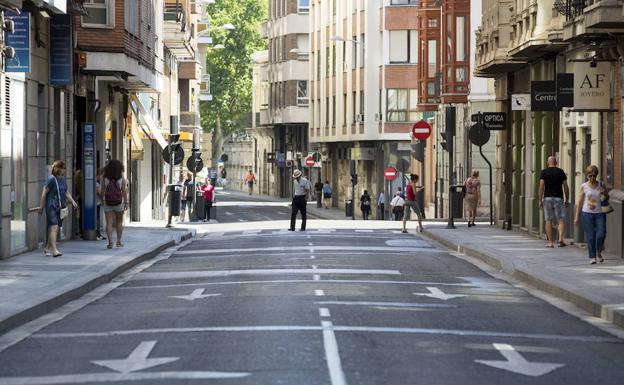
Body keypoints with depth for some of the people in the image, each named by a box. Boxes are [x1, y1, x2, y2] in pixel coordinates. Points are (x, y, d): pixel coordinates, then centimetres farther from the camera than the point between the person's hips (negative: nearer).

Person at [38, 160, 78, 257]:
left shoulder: (63, 179, 10)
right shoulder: (51, 180, -13)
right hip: (51, 207, -8)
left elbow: (66, 192, 20)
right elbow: (44, 193, -9)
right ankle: (54, 250, -18)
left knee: (56, 229, 11)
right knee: (54, 227, -14)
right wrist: (41, 207, -8)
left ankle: (47, 248, 24)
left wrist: (72, 201, 6)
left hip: (60, 207, 8)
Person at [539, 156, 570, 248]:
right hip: (558, 198, 0)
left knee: (548, 221, 4)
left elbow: (541, 187, -4)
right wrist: (567, 199, 10)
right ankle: (561, 238, -20)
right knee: (561, 220, 1)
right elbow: (565, 186, 3)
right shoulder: (561, 172, 5)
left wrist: (540, 200, -1)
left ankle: (550, 242, 3)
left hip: (547, 198, 0)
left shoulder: (544, 172, 2)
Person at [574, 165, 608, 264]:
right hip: (587, 213, -1)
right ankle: (592, 257, 7)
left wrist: (605, 192, -7)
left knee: (601, 234, -11)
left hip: (599, 213, 1)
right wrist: (577, 216, 6)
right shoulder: (584, 186, 2)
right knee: (590, 237, -2)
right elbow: (580, 202, 7)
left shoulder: (601, 185, 5)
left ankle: (598, 252, 14)